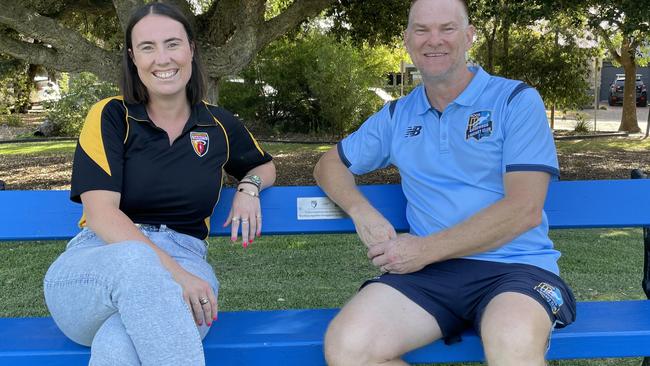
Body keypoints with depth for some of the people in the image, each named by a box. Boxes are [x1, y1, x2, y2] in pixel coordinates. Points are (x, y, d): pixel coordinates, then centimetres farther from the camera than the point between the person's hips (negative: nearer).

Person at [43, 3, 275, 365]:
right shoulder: (110, 116, 2)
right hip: (98, 261, 0)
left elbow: (265, 166, 33)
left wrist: (249, 187, 6)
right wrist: (170, 270, -25)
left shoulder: (219, 124, 12)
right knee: (135, 260, -41)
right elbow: (101, 213, -10)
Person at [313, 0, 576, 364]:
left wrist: (425, 249, -10)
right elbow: (330, 164, 24)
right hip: (430, 270, 5)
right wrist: (363, 212, 1)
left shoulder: (517, 100, 2)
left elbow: (525, 209, -8)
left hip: (514, 266, -4)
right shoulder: (397, 116, 16)